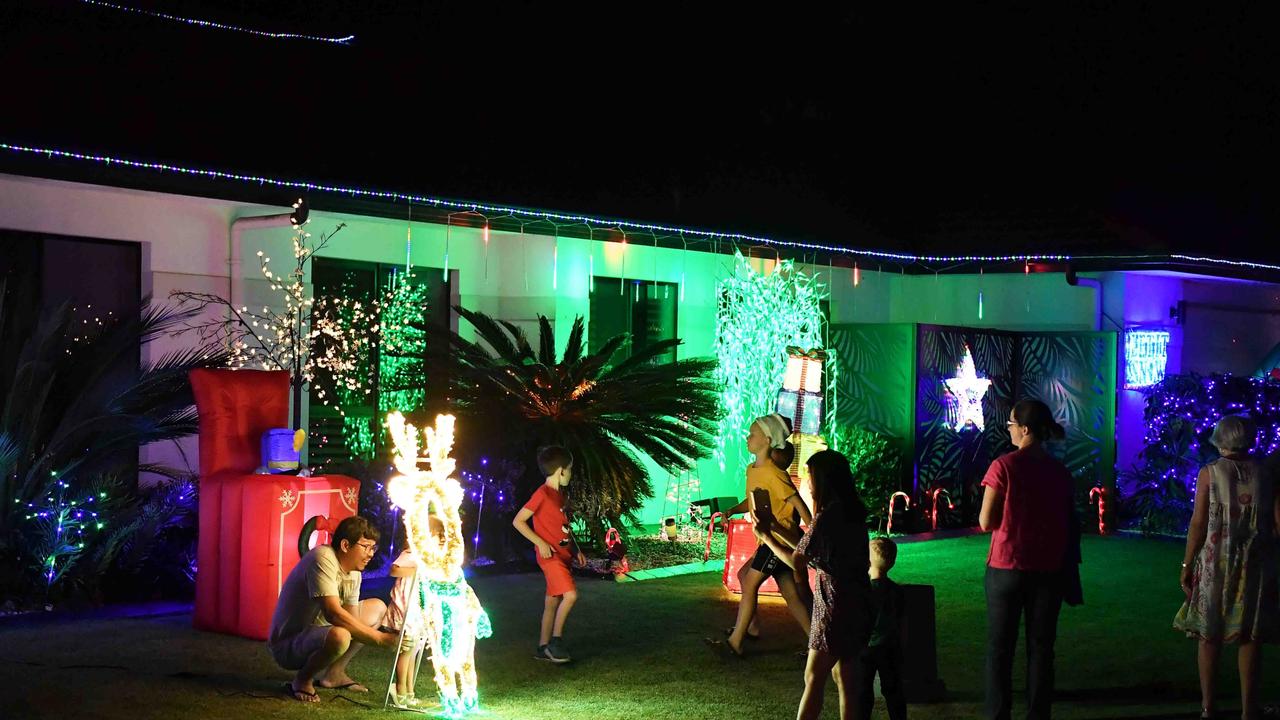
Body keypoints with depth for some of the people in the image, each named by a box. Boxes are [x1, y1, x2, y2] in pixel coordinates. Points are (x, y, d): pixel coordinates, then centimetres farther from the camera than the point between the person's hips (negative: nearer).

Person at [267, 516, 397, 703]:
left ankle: (333, 673, 13)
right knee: (339, 635, -40)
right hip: (287, 645, -10)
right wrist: (380, 638, -32)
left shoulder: (354, 572, 3)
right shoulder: (323, 558, -25)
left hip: (318, 634, 10)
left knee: (377, 607, 13)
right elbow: (333, 613, -34)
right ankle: (303, 679, -9)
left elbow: (353, 618, -2)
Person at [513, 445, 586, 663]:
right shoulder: (542, 494, -14)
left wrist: (577, 550, 16)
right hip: (550, 555, -9)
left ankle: (543, 647, 18)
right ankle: (556, 640, -8)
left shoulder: (559, 494, 14)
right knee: (571, 594, -19)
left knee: (553, 601, 11)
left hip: (563, 554, 9)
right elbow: (518, 521, -15)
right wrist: (541, 543, -17)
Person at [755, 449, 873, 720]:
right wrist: (775, 527, 17)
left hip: (835, 607, -8)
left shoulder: (826, 518, -18)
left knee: (814, 678, -2)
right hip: (856, 605, 8)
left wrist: (765, 536, 2)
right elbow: (807, 548, 15)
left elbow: (796, 561, -10)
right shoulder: (852, 513, 8)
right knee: (845, 679, 12)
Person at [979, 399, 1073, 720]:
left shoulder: (1004, 467, -11)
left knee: (1000, 649, 6)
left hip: (1007, 567, -3)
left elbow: (986, 522, -9)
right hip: (1048, 570, 3)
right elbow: (1067, 523, 8)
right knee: (1040, 648, 10)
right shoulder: (1060, 471, 2)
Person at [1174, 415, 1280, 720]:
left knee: (1209, 634, 7)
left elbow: (1198, 523, -6)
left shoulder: (1209, 473, -2)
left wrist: (1187, 565, -1)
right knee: (1250, 635, 7)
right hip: (1255, 566, 1)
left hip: (1215, 564, -1)